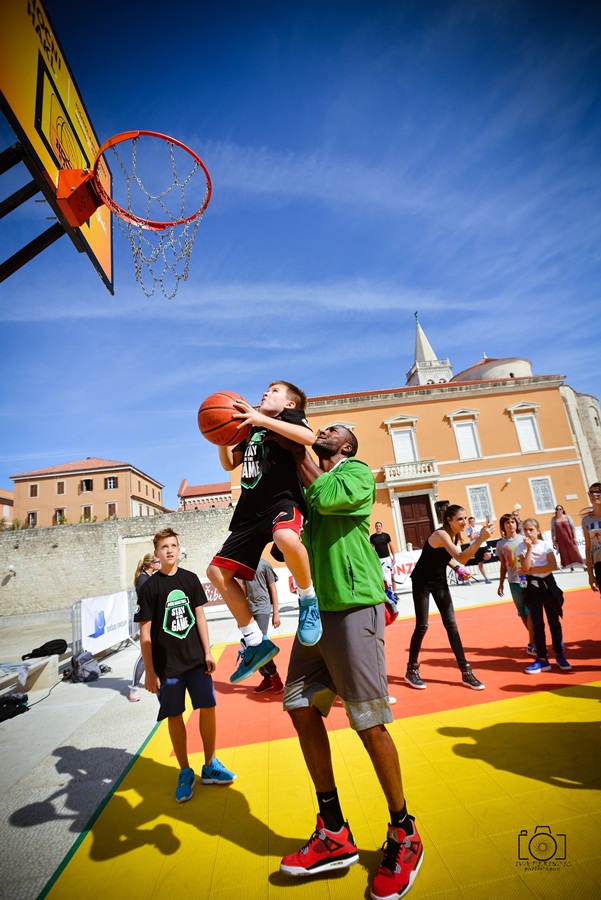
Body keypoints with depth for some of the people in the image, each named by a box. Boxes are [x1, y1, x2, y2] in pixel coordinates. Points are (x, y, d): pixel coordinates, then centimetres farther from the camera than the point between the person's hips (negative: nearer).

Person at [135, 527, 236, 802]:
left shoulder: (190, 579, 1)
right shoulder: (149, 587, -7)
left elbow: (199, 616, 5)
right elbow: (145, 632, -6)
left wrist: (207, 652, 2)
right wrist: (149, 672, -6)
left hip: (196, 659, 3)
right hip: (166, 665, -2)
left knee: (208, 708, 6)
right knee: (174, 717, 7)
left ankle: (210, 766, 25)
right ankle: (185, 772, 27)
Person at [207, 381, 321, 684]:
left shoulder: (290, 416, 6)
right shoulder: (252, 428, 26)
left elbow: (308, 436, -18)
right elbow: (229, 464, 29)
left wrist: (260, 419, -20)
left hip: (283, 501, -8)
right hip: (251, 512, 8)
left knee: (286, 539, -41)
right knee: (217, 571, 4)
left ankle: (308, 601, -11)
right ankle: (255, 642, 14)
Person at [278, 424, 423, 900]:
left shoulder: (358, 472, 0)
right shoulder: (312, 486, 21)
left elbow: (329, 497, -20)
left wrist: (300, 454, -8)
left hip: (354, 606, -7)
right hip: (318, 609, 7)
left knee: (369, 722, 0)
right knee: (302, 708, 7)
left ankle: (404, 836, 23)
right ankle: (335, 835, 23)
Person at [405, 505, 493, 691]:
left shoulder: (455, 535, -2)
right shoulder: (441, 534, -27)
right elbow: (461, 558, -39)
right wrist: (480, 539, -44)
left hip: (439, 581, 7)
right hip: (422, 582, -7)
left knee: (451, 624, 5)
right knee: (422, 626, -1)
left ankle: (466, 672, 11)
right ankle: (411, 670, 15)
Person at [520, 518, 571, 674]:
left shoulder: (546, 545, -5)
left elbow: (553, 566, -14)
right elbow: (525, 568, -17)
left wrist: (532, 570, -15)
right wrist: (529, 548, -19)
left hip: (548, 584, 0)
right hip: (533, 586, 1)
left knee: (554, 621, 8)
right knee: (537, 623, 3)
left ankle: (559, 654, 24)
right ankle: (542, 659, 10)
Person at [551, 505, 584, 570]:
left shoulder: (567, 517, 3)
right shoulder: (553, 519, 5)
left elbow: (573, 527, 2)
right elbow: (552, 530, 6)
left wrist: (574, 537, -6)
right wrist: (553, 540, 2)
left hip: (569, 538, -1)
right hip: (560, 540, 1)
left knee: (574, 552, -4)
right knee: (564, 553, 0)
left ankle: (583, 565, 4)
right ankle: (571, 567, 7)